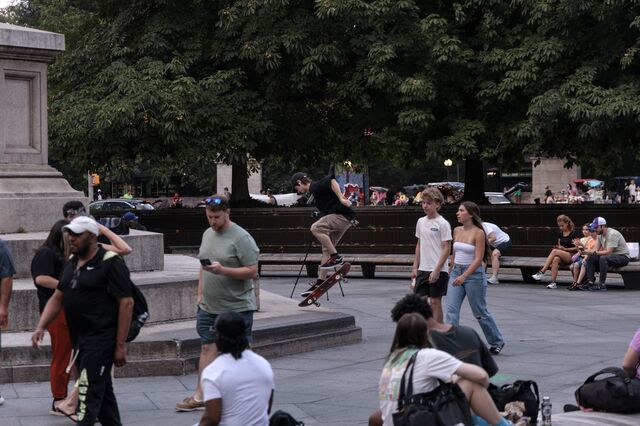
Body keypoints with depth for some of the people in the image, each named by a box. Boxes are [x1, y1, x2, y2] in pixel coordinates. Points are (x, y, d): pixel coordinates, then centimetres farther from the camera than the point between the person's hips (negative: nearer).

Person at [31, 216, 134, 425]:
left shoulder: (110, 263, -11)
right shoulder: (72, 263, 13)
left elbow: (126, 303, -14)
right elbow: (57, 298, 18)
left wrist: (121, 345, -16)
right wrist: (40, 327, 3)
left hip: (101, 342, -8)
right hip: (80, 341, 8)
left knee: (89, 393, -11)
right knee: (102, 391, 16)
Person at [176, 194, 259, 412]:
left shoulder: (241, 238, -12)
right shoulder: (207, 234, 11)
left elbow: (252, 271, -16)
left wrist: (222, 270, -25)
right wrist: (200, 293, 15)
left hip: (237, 307, -7)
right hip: (208, 306, 7)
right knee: (207, 347, 7)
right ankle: (200, 397, 10)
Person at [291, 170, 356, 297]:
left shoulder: (315, 186, -7)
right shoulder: (316, 189, 23)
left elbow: (331, 181, -22)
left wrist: (341, 198, -29)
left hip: (342, 215, -10)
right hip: (343, 219, 10)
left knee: (315, 228, -26)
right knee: (326, 249, 10)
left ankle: (336, 257, -20)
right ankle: (320, 282, 10)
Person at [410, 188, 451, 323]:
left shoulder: (443, 224, -9)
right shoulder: (421, 222, 10)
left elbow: (447, 249, -11)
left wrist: (436, 270, -16)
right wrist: (415, 267, 11)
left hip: (438, 270, -6)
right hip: (423, 269, 6)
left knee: (435, 301, -1)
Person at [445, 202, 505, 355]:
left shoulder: (478, 233, -13)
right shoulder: (457, 231, 6)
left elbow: (478, 259, -18)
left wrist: (464, 276, -26)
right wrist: (453, 271, 20)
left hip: (473, 274, -6)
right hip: (456, 272, 6)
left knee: (480, 312, 7)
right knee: (451, 310, -7)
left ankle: (497, 342, 26)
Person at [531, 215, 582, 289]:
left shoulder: (574, 233, -3)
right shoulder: (560, 234, 17)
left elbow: (577, 248, -5)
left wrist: (565, 249, -14)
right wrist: (558, 247, -4)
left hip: (572, 256, -5)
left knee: (555, 251, -31)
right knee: (556, 259, -34)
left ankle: (541, 272, -35)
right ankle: (553, 282, -43)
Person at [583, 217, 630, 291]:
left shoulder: (612, 234, -22)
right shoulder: (600, 235, 6)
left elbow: (608, 252, -29)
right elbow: (595, 249, 4)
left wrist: (595, 253, -34)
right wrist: (585, 251, -15)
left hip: (622, 256, -9)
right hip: (610, 256, 9)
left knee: (603, 258, -36)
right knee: (590, 258, -4)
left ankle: (601, 285, -33)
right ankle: (591, 282, -9)